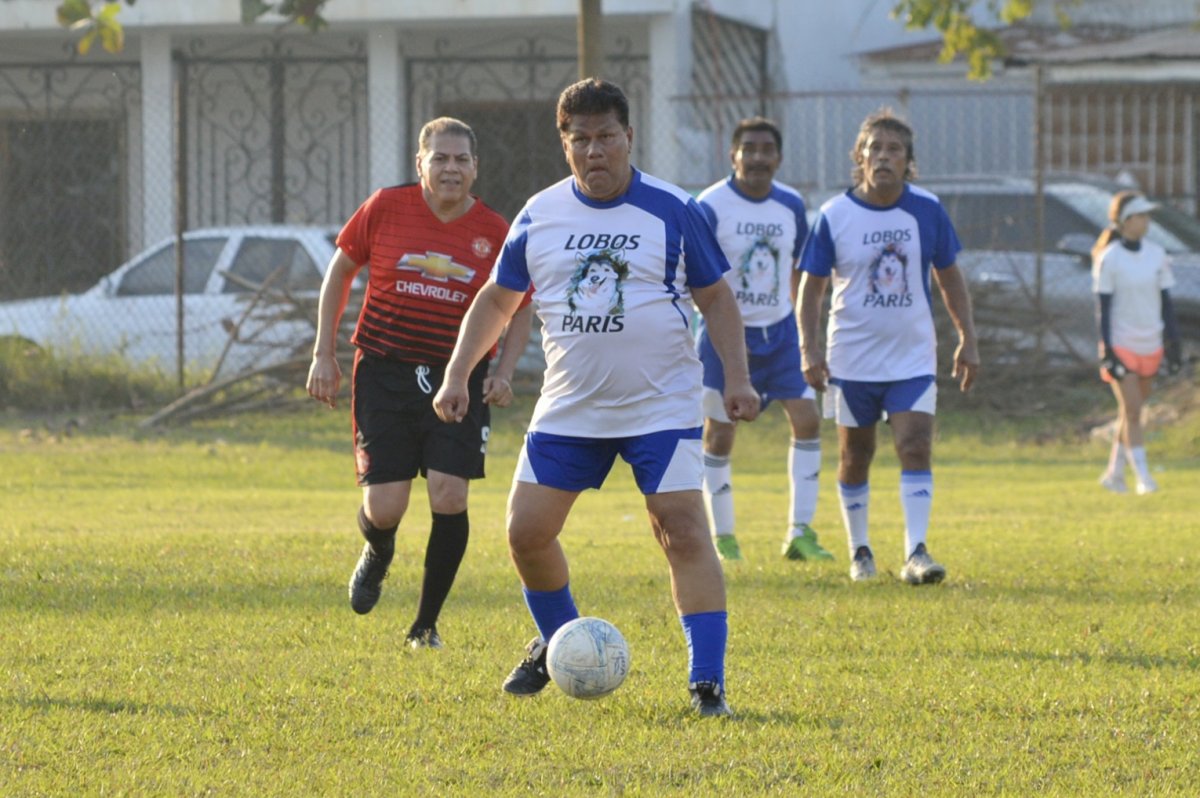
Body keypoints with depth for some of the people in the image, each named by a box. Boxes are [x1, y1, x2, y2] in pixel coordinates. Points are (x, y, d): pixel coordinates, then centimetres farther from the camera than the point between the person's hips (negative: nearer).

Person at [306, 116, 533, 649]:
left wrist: (503, 372, -5)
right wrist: (324, 355, 5)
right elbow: (340, 271, 10)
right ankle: (376, 555, 33)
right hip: (385, 371, 0)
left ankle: (426, 624, 8)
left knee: (449, 498, -12)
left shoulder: (494, 233, -2)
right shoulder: (386, 209, -3)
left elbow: (520, 310, 11)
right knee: (384, 509, -8)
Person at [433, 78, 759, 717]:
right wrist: (456, 375, 4)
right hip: (568, 410, 4)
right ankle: (558, 645, 28)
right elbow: (496, 300, 13)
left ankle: (707, 682, -12)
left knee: (684, 532, -14)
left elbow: (715, 299, 3)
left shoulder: (672, 211, -4)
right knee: (526, 531, 2)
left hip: (661, 406, -3)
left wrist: (737, 378, -7)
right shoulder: (539, 216, 4)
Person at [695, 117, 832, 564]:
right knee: (720, 434, 0)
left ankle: (800, 533, -4)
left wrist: (805, 335, 16)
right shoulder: (711, 207, -12)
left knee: (807, 420, -8)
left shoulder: (791, 206, 3)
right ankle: (723, 538, 14)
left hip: (780, 331, 4)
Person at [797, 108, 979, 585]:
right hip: (852, 360, 0)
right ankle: (859, 551, 23)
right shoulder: (835, 216, -7)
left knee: (916, 448, -13)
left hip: (913, 357, 0)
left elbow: (949, 277, 9)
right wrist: (809, 350, -12)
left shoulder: (926, 211, -1)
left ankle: (916, 553, -15)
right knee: (855, 456, 9)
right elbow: (811, 286, -3)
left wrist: (967, 339, 5)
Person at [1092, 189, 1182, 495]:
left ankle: (1114, 472, 20)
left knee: (1132, 411, 9)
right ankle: (1143, 477, -9)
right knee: (1132, 410, -10)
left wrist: (1173, 343, 7)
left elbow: (1165, 301, 10)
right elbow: (1103, 308, -8)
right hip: (1121, 344, -5)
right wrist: (1107, 352, -13)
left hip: (1150, 345, 5)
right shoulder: (1109, 260, -9)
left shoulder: (1156, 255, 5)